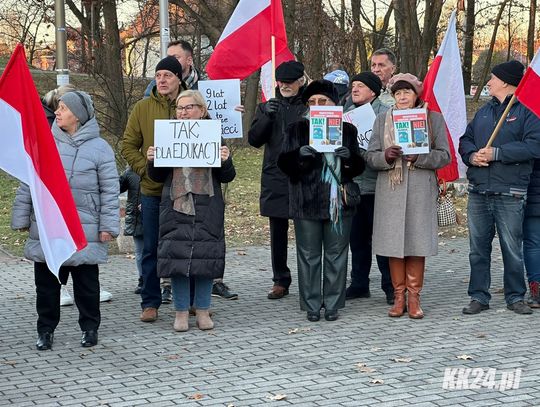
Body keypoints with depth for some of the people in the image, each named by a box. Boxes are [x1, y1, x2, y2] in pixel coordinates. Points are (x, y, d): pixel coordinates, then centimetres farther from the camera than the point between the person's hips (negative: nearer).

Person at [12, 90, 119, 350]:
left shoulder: (99, 148, -4)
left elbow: (109, 191, -2)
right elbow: (27, 184, 9)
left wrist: (108, 226, -5)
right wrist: (21, 218, 7)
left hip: (84, 233, -2)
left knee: (86, 283, 9)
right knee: (46, 282, 9)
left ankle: (89, 328, 24)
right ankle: (45, 329, 22)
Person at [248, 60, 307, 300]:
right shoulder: (267, 108, 14)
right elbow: (254, 139, 3)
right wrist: (267, 117, -11)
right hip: (275, 179, 3)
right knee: (277, 233, 7)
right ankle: (280, 281, 14)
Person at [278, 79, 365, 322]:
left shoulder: (347, 130, 8)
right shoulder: (297, 130, 5)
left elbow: (359, 167, 7)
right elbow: (283, 163, 1)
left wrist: (349, 157, -15)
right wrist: (299, 154, -19)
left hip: (339, 202, 1)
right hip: (307, 203, -1)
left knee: (336, 254, 5)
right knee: (309, 255, 3)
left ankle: (332, 304, 14)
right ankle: (311, 305, 10)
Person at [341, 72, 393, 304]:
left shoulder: (385, 114, -5)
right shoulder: (348, 111, 15)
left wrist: (362, 150, -19)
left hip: (375, 186, -6)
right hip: (352, 184, 6)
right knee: (357, 238, 12)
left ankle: (390, 286, 6)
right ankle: (359, 284, 21)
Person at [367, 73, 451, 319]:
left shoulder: (434, 118, 7)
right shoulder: (382, 120, 11)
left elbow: (444, 155, 2)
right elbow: (371, 157, 7)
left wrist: (419, 157, -15)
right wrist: (386, 156, -15)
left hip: (421, 191, -1)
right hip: (390, 191, 1)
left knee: (417, 242, -1)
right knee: (393, 242, 1)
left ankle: (414, 296, 7)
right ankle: (399, 296, 10)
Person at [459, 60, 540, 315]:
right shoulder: (484, 111, 18)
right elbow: (465, 139, 18)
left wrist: (496, 153, -16)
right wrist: (471, 155, -5)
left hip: (510, 195, -6)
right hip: (478, 193, 6)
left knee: (512, 249, 1)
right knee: (478, 248, 8)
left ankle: (515, 297, 13)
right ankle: (479, 297, 16)